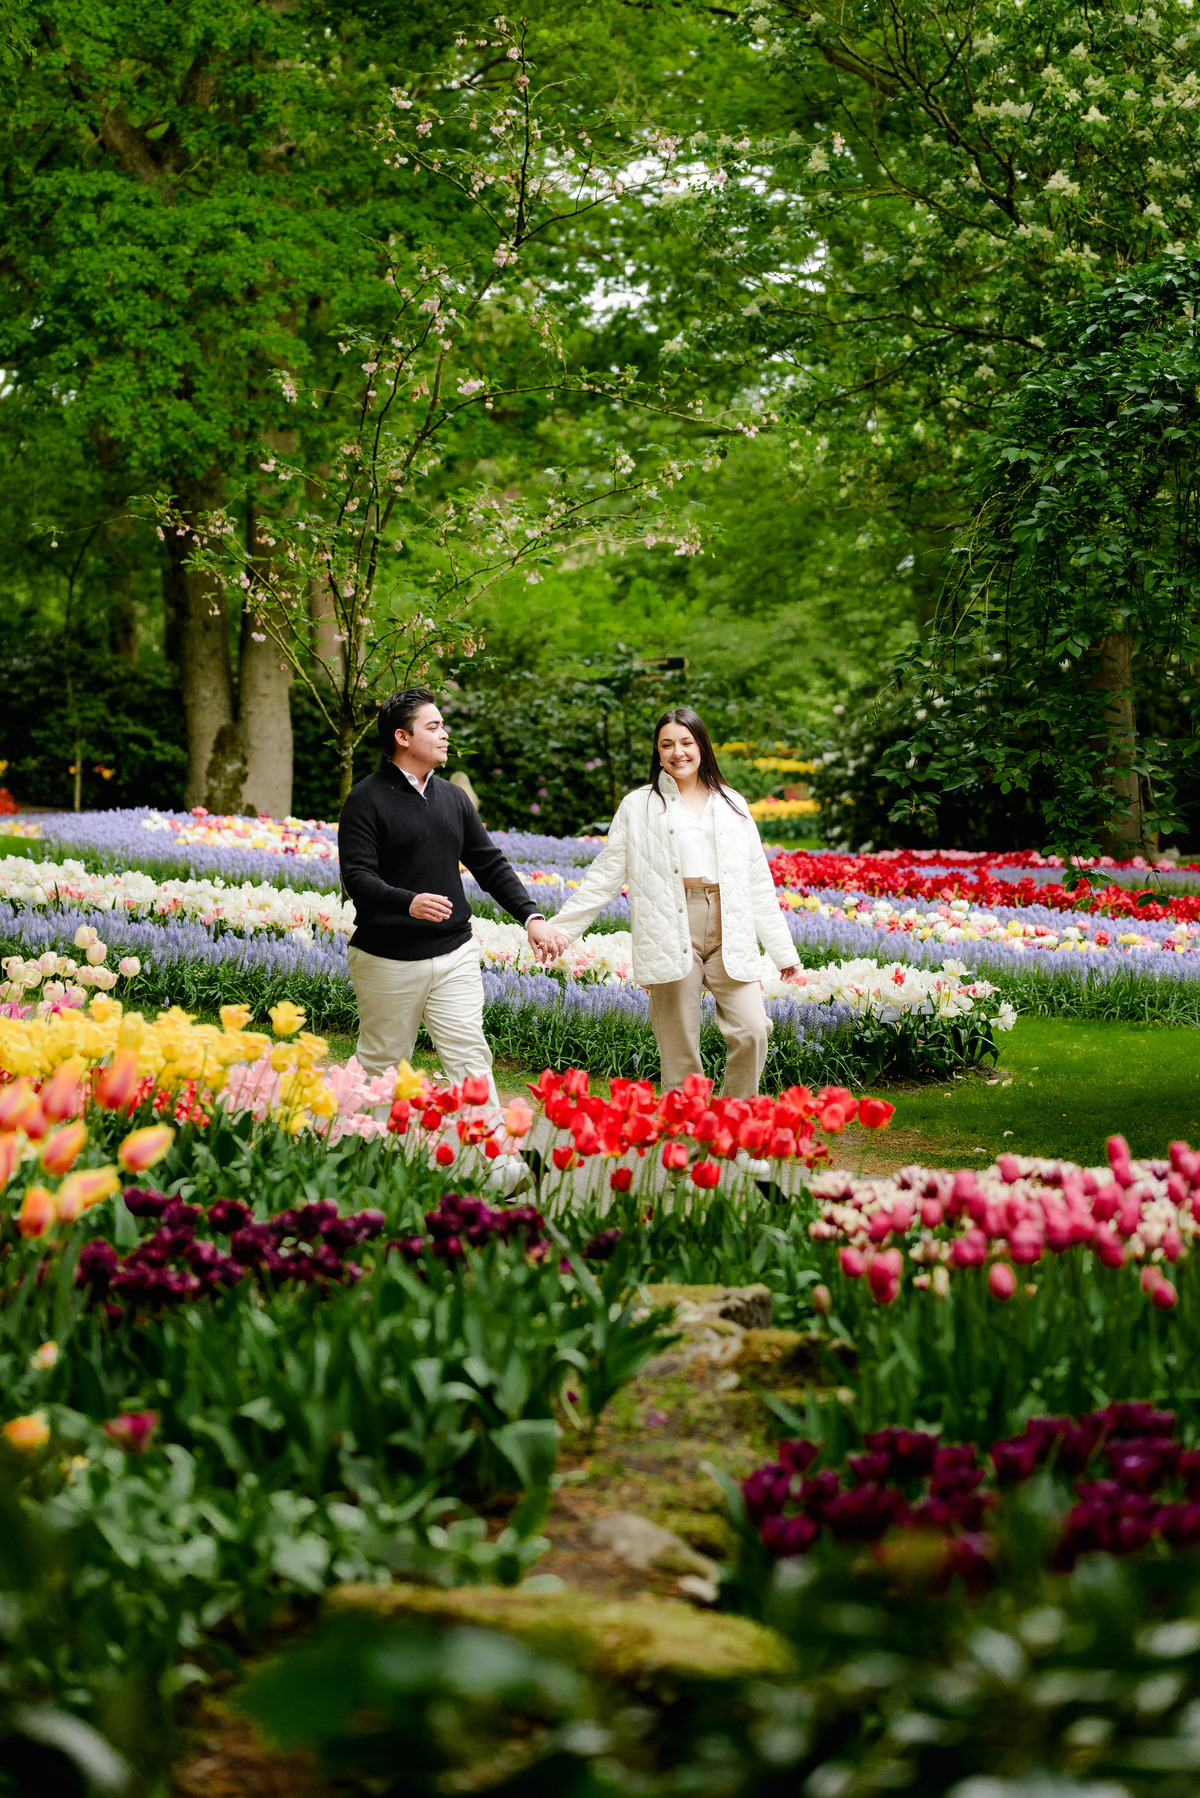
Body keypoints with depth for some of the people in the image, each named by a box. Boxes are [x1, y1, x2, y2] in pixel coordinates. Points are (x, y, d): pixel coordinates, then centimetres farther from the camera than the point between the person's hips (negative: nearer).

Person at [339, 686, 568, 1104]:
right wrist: (409, 902, -34)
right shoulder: (367, 799, -6)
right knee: (381, 1065, 6)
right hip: (389, 959, -4)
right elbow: (357, 877, -16)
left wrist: (531, 917, 1)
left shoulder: (453, 798, 13)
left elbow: (491, 866, 15)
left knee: (470, 1057, -3)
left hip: (455, 954, 4)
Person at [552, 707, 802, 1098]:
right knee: (679, 1049, -2)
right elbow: (606, 875, 10)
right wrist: (560, 929, 2)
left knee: (751, 1032, -10)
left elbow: (757, 881, 17)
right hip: (670, 931, -2)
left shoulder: (732, 805, 15)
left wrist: (783, 950, 15)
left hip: (728, 930, 2)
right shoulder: (638, 806, 10)